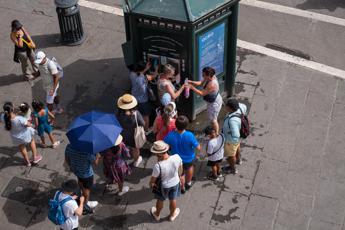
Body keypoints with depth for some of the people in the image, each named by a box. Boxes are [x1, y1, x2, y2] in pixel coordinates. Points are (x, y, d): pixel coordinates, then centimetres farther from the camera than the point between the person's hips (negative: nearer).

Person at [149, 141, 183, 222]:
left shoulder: (158, 166, -40)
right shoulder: (177, 157, -30)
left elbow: (153, 178, -20)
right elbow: (180, 168, -8)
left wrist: (151, 183, 3)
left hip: (163, 186, -2)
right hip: (175, 183, 2)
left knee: (160, 200, 28)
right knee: (172, 200, 29)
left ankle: (157, 214, 56)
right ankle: (172, 215, 55)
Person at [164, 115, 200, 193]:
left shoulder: (170, 135, -32)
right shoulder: (190, 136, -34)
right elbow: (198, 148, -24)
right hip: (188, 158, 0)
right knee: (189, 167, 35)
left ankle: (182, 188, 52)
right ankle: (188, 183, 57)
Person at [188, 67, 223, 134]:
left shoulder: (212, 84, -38)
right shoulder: (210, 77, -11)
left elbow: (202, 93, -30)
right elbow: (200, 83, -2)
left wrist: (192, 87, -28)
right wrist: (191, 82, -17)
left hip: (214, 103, -9)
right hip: (212, 101, 9)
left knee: (213, 119, 9)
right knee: (213, 117, 27)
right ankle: (215, 130, 47)